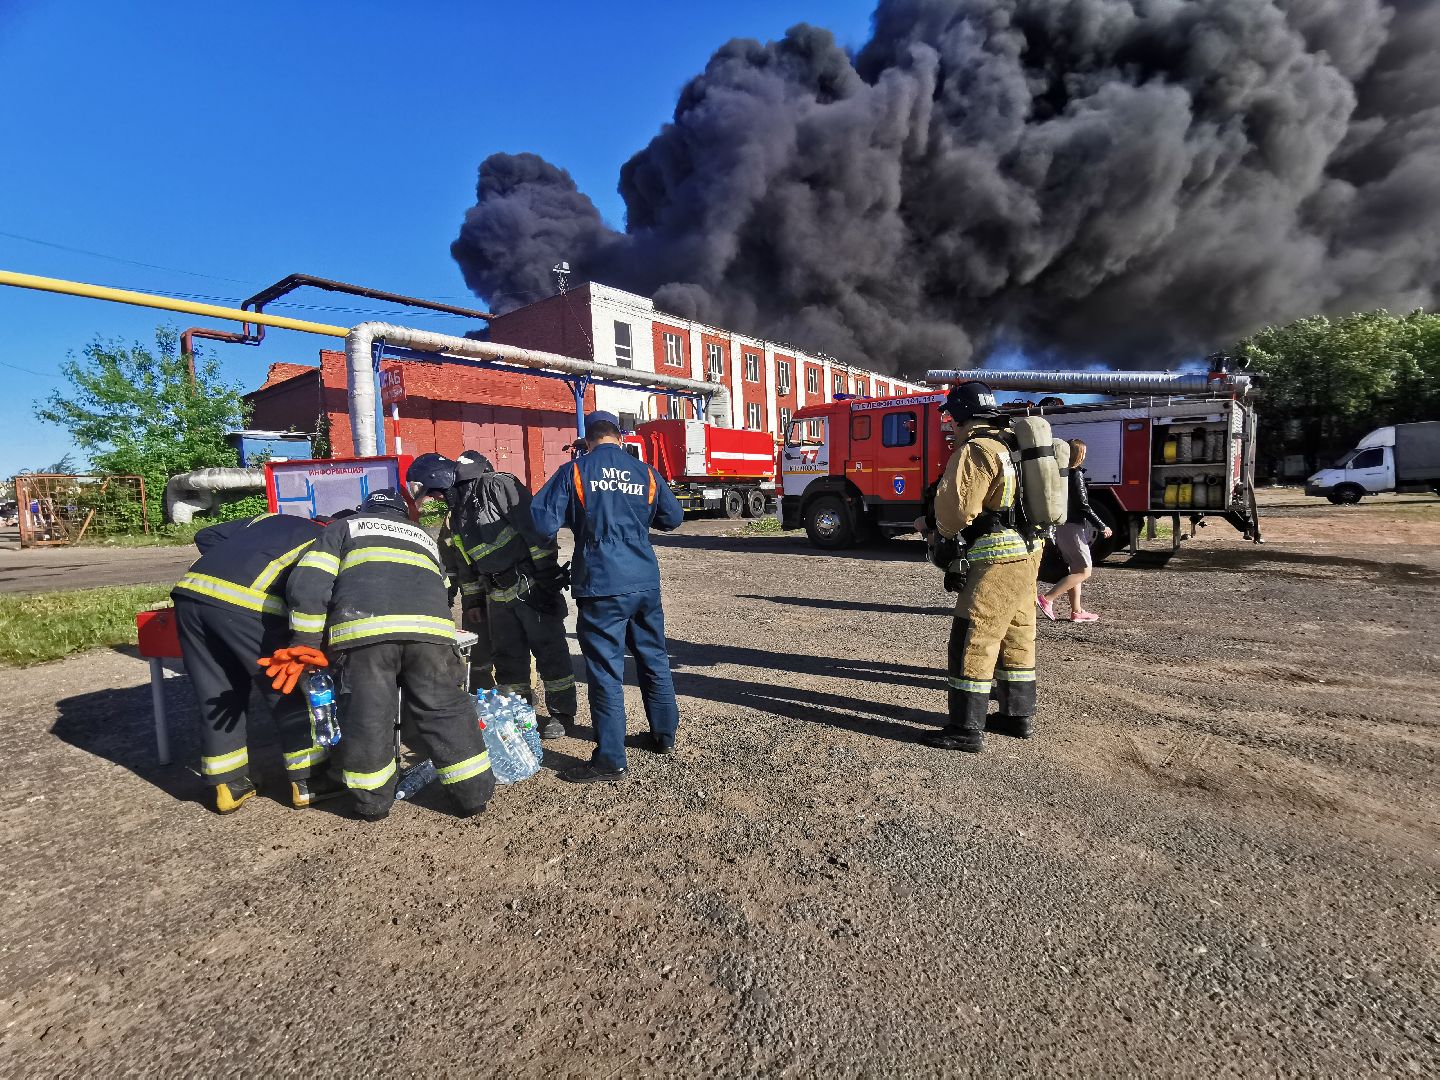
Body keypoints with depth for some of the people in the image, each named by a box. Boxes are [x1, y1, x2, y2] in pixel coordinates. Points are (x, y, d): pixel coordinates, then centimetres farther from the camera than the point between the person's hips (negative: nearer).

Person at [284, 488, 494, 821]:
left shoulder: (345, 527, 27)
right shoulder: (425, 538, 37)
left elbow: (307, 585, 12)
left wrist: (306, 643, 16)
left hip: (361, 629, -2)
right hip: (430, 628, 2)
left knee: (366, 717, 12)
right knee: (446, 709, 11)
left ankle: (373, 801, 26)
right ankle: (473, 794, 18)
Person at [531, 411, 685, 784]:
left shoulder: (574, 471, -3)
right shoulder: (645, 473, 7)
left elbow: (543, 522, -6)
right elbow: (673, 518, 16)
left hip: (602, 587, -4)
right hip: (646, 583, 4)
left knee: (606, 672, 2)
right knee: (654, 660, 19)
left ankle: (610, 761, 8)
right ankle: (664, 735, 33)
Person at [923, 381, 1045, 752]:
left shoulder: (974, 451, -14)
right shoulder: (1008, 446, 16)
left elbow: (957, 509, -16)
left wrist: (943, 527, 7)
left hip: (997, 560, -10)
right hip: (1027, 554, 10)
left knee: (972, 641, -5)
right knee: (1016, 637, 17)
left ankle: (966, 729, 1)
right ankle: (1019, 716, 29)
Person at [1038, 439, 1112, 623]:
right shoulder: (1076, 474, -14)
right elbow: (1083, 505, -18)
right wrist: (1102, 527, -10)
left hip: (1061, 525, 9)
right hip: (1073, 527, -9)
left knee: (1076, 570, 14)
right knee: (1084, 572, -3)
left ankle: (1076, 611, 16)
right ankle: (1047, 599, -11)